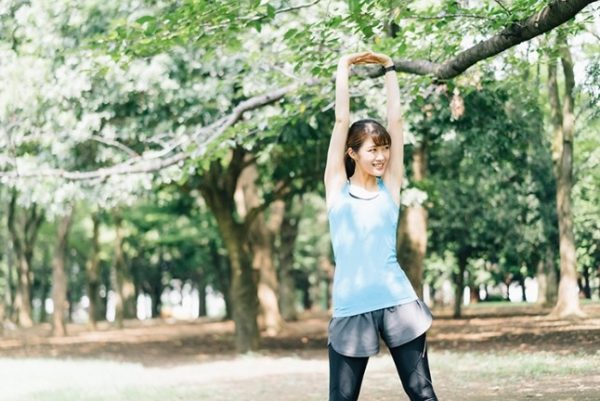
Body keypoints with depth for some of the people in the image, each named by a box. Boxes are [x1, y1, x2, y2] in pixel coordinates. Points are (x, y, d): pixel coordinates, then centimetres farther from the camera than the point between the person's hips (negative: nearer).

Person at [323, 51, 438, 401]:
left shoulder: (390, 187, 8)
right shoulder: (338, 187, 5)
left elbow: (396, 119, 7)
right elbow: (342, 120, 2)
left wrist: (389, 68, 11)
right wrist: (344, 68, 7)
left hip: (398, 303, 1)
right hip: (352, 309, -1)